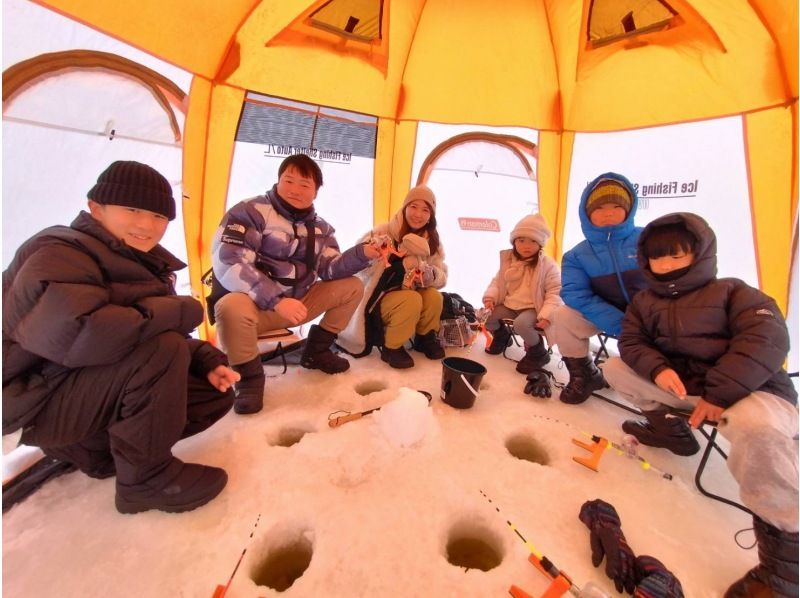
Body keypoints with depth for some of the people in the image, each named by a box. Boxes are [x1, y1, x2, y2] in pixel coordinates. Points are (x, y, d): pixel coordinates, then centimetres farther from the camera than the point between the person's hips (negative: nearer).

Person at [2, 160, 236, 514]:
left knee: (215, 394, 0)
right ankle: (144, 478, -14)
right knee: (159, 349, -32)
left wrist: (208, 362, -10)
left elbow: (171, 340, 8)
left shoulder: (145, 264, 6)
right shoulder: (60, 255, -19)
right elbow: (73, 333, -40)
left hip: (94, 387, 8)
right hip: (36, 401, -8)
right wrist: (180, 311, -29)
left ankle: (90, 446, 9)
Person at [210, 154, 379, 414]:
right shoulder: (250, 211, -10)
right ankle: (249, 375, -9)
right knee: (232, 307, -40)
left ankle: (316, 351, 12)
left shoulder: (319, 227, 9)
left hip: (295, 304, 6)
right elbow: (228, 263, -22)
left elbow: (330, 268, -1)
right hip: (252, 304, -5)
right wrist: (276, 300, -31)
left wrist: (363, 253, -20)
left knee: (352, 287, -2)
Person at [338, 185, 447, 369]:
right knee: (412, 300, -31)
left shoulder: (432, 242, 2)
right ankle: (391, 347, -9)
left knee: (434, 297, -23)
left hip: (410, 294, 5)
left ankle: (425, 338, 5)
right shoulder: (384, 232, -14)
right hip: (379, 299, -4)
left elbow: (442, 276, -2)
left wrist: (429, 274, -25)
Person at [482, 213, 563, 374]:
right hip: (509, 304, 6)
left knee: (521, 323, -36)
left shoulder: (548, 265, -11)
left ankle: (538, 353, -5)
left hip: (533, 307, -5)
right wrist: (490, 297, -8)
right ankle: (501, 335, 24)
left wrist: (547, 315, -26)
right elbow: (497, 282, 12)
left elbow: (555, 293, -12)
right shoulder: (508, 259, 3)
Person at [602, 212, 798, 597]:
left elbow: (766, 340, -15)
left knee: (756, 427, -38)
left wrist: (719, 393, -25)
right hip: (678, 386, 5)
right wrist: (657, 368, -19)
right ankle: (672, 431, 12)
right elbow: (631, 342, 4)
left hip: (750, 391, -5)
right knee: (615, 368, 0)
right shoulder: (644, 302, 11)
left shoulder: (731, 292, -2)